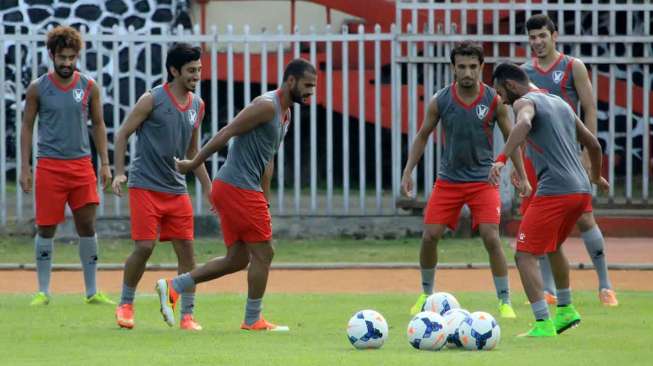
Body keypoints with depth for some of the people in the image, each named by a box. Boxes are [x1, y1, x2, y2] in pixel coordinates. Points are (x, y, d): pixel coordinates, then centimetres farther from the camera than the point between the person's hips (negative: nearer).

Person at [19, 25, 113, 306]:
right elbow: (27, 128, 4)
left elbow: (98, 125, 11)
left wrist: (105, 163, 5)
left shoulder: (89, 87, 4)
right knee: (46, 228, 1)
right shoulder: (38, 89, 0)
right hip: (49, 165, -2)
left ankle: (92, 292, 7)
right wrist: (25, 168, -1)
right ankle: (43, 291, 9)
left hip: (81, 164, 2)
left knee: (87, 226, 1)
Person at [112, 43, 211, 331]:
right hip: (145, 186, -5)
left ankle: (187, 315, 4)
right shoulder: (152, 100, -8)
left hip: (177, 189, 5)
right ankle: (125, 305, 11)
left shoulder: (197, 105, 10)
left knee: (186, 249, -1)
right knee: (144, 247, -10)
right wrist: (119, 173, -13)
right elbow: (123, 134, -4)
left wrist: (208, 188, 17)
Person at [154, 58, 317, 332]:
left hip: (233, 190, 10)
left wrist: (265, 202, 22)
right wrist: (194, 164, -15)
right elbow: (226, 134, -16)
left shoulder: (284, 114, 17)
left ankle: (173, 287, 11)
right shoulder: (266, 106, -15)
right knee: (263, 253, -2)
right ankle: (253, 320, 9)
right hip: (238, 188, -10)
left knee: (237, 260, 10)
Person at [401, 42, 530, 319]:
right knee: (430, 236, -3)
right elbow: (423, 136, 7)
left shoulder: (494, 101, -8)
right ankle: (426, 293, 20)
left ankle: (505, 301, -3)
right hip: (448, 179, 2)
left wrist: (522, 177, -2)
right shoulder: (440, 101, -6)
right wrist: (408, 172, 2)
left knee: (491, 237, -14)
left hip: (483, 179, -2)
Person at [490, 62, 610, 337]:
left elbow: (523, 124, -28)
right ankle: (566, 311, 39)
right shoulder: (560, 103, 22)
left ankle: (543, 324, -17)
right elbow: (593, 144, 28)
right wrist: (596, 176, 45)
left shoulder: (524, 103, -2)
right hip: (581, 190, 8)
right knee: (553, 246, 31)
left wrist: (501, 159, -38)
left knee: (525, 255, -6)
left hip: (553, 191, -8)